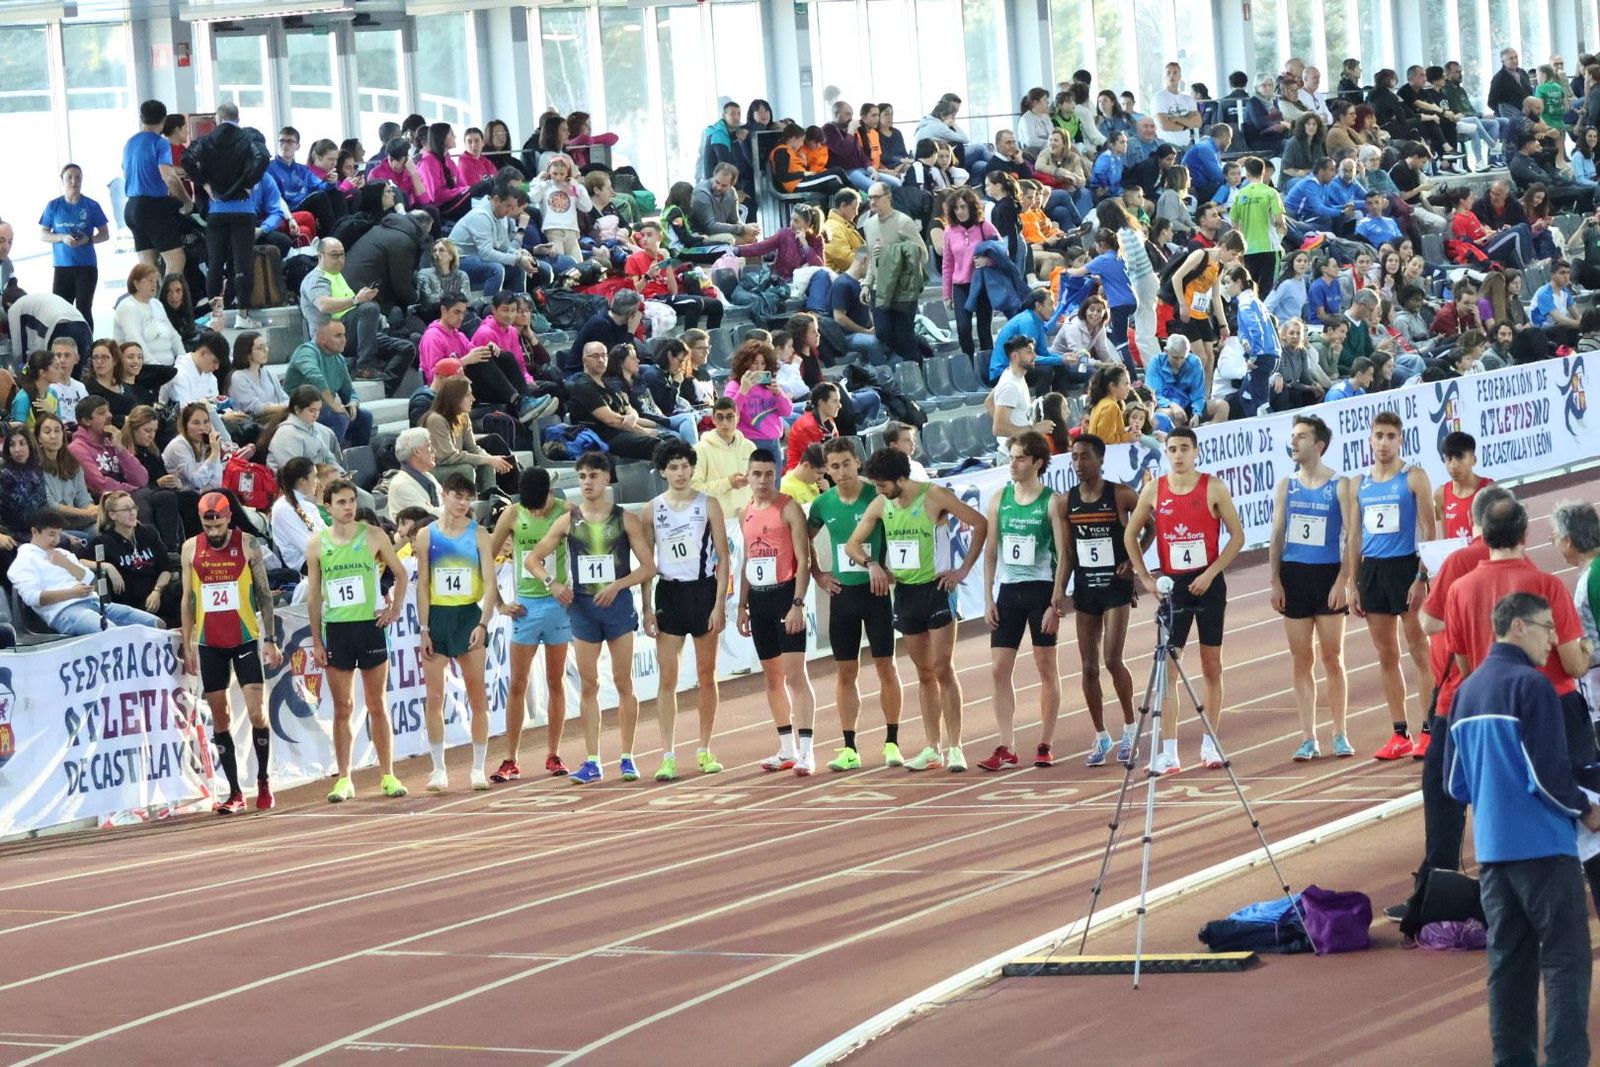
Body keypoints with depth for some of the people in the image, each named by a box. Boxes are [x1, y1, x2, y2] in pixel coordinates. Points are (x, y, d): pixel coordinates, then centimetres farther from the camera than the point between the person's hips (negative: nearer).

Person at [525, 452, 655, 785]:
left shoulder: (625, 520, 1)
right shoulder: (568, 522, 5)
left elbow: (648, 567, -1)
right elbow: (532, 560, 9)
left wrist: (617, 584, -16)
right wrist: (551, 582, -9)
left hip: (617, 605, -2)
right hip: (582, 607, 2)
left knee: (623, 682, 2)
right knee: (588, 685, 2)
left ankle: (627, 758, 9)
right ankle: (592, 761, 3)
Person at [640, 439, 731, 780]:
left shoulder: (708, 505, 0)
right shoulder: (653, 509, 4)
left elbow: (723, 557, -1)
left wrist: (719, 604, -8)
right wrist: (647, 608, -1)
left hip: (703, 590, -1)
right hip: (669, 594, 1)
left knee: (706, 676, 7)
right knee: (667, 678, -5)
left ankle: (705, 750, 18)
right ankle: (668, 756, -7)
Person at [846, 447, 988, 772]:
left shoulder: (935, 497, -11)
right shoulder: (880, 505, 5)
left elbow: (980, 524, -9)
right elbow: (853, 544, 13)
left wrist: (963, 570, -11)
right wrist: (871, 563, -7)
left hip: (935, 588, -5)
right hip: (904, 591, 5)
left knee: (943, 670, -8)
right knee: (924, 673, 9)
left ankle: (953, 746, -6)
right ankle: (932, 747, 12)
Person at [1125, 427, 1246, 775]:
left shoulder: (1213, 488, -4)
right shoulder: (1154, 490, 2)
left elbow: (1237, 536, -4)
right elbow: (1130, 535, 11)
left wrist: (1211, 572, -13)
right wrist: (1145, 577, 2)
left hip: (1208, 584, -1)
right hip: (1172, 586, 1)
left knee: (1211, 665, 6)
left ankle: (1210, 744, 16)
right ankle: (1168, 752, -8)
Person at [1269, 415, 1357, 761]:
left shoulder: (1340, 486, -2)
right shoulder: (1286, 486, 8)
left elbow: (1351, 536, -5)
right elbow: (1277, 537, 10)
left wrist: (1342, 581, -13)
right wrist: (1275, 582, 2)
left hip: (1328, 576, -3)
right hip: (1293, 576, 3)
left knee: (1332, 657, 0)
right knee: (1300, 660, 3)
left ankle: (1340, 735, 8)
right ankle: (1308, 738, 7)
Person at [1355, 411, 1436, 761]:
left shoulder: (1413, 478, -3)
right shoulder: (1360, 484, 11)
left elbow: (1428, 531, -7)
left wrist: (1421, 578, -15)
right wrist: (1354, 584, 11)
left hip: (1405, 567, -5)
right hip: (1372, 570, 5)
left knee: (1419, 651, -4)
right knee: (1386, 656, 7)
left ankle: (1429, 732, -3)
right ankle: (1400, 734, 12)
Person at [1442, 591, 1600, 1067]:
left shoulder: (1466, 692, 11)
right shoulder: (1531, 686, -12)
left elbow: (1456, 785, 15)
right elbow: (1549, 774, -16)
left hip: (1491, 847, 7)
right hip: (1542, 845, -7)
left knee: (1508, 957, 10)